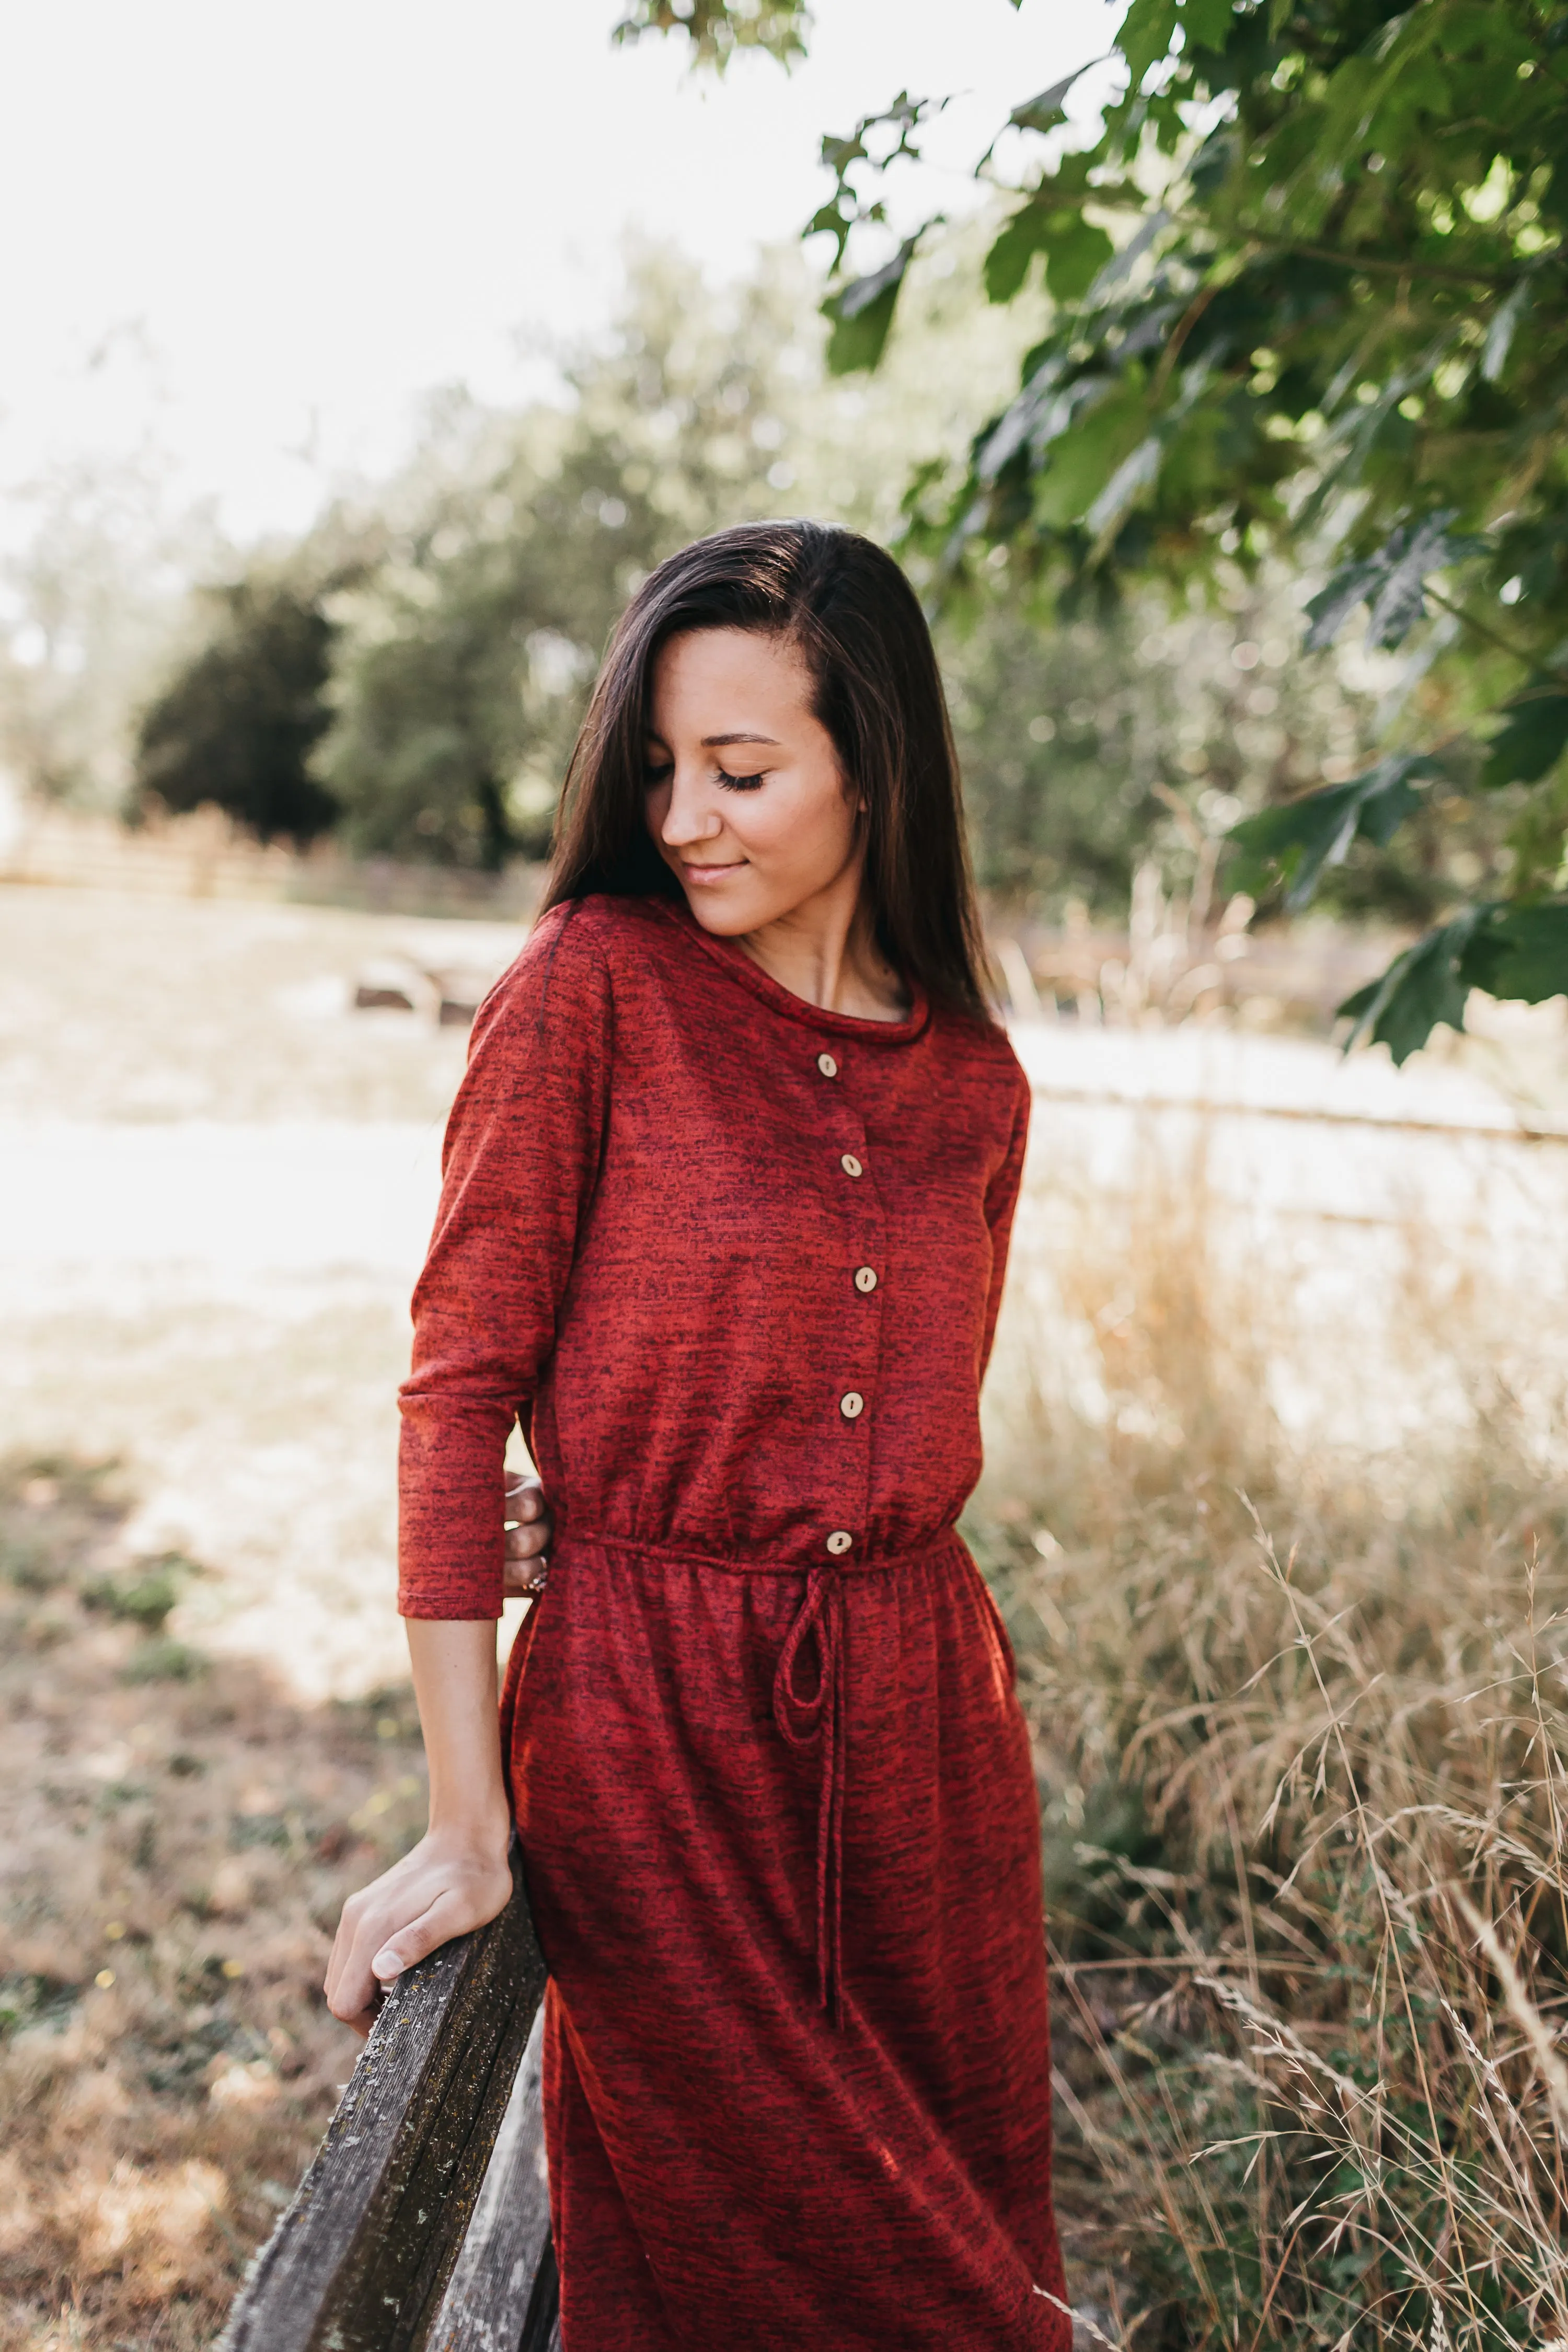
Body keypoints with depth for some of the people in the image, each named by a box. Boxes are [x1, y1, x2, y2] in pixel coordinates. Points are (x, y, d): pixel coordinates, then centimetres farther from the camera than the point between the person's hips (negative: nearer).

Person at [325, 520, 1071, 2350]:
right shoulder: (591, 987, -10)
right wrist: (467, 1823, -14)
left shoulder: (975, 1085, 3)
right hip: (649, 1718, -4)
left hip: (918, 1712, 4)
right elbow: (459, 1386, -12)